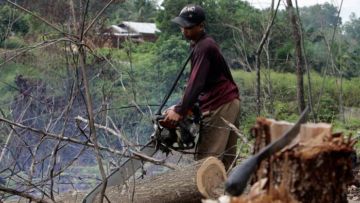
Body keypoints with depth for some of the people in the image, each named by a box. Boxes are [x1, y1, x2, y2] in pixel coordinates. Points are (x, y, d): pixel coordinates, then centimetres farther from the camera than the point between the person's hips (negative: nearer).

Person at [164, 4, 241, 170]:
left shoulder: (203, 47, -14)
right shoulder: (202, 44, 16)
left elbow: (196, 82, -22)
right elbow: (196, 81, 18)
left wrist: (179, 111, -25)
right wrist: (183, 107, 11)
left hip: (219, 107, -10)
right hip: (229, 103, 10)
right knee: (225, 159, 10)